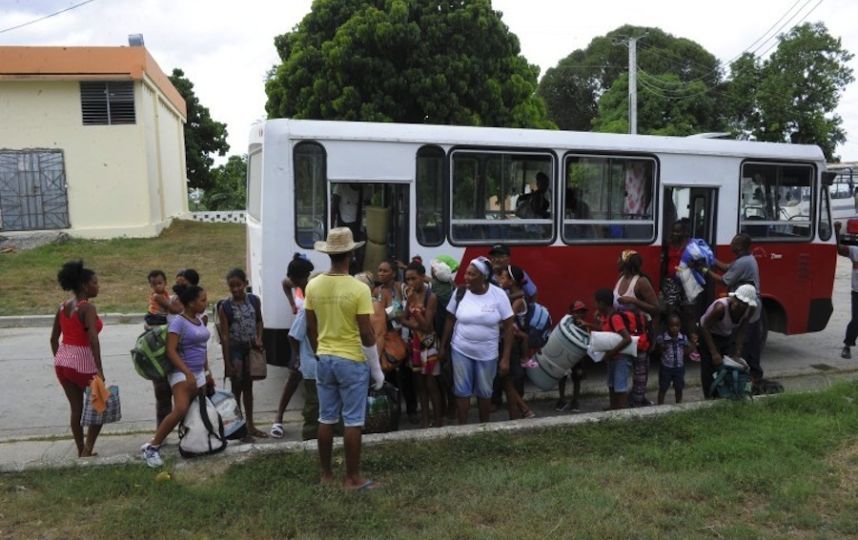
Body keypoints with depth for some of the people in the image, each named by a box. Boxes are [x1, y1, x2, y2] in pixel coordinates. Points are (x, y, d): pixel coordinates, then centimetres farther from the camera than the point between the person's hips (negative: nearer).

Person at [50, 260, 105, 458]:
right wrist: (99, 370, -28)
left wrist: (59, 360, 22)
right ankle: (87, 450, 6)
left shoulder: (62, 307, 8)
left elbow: (54, 339, 14)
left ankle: (81, 452, 23)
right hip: (82, 362, -7)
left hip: (62, 361, 7)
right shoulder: (87, 308, -16)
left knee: (76, 408, 15)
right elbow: (93, 339, -27)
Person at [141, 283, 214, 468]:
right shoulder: (178, 322, -15)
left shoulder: (199, 320, 10)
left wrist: (207, 372, 20)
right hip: (182, 373, -9)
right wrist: (188, 373, -30)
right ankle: (152, 447, -12)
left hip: (199, 373, 9)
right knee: (180, 410, -23)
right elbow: (171, 351, -22)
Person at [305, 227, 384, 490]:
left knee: (326, 418, 14)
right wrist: (377, 368, -5)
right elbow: (366, 334, -15)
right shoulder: (359, 289, -17)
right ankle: (352, 478, 11)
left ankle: (326, 473, 24)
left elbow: (310, 328, 6)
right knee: (353, 421, 4)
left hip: (324, 360, 5)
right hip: (352, 361, -5)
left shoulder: (313, 286, -1)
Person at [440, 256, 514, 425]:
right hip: (460, 351, 1)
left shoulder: (498, 295, -13)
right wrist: (443, 346, 7)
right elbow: (450, 320, 3)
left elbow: (508, 327, -9)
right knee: (462, 391, 7)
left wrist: (505, 358, -11)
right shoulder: (460, 292, -8)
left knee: (484, 392, 14)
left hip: (487, 354, -1)